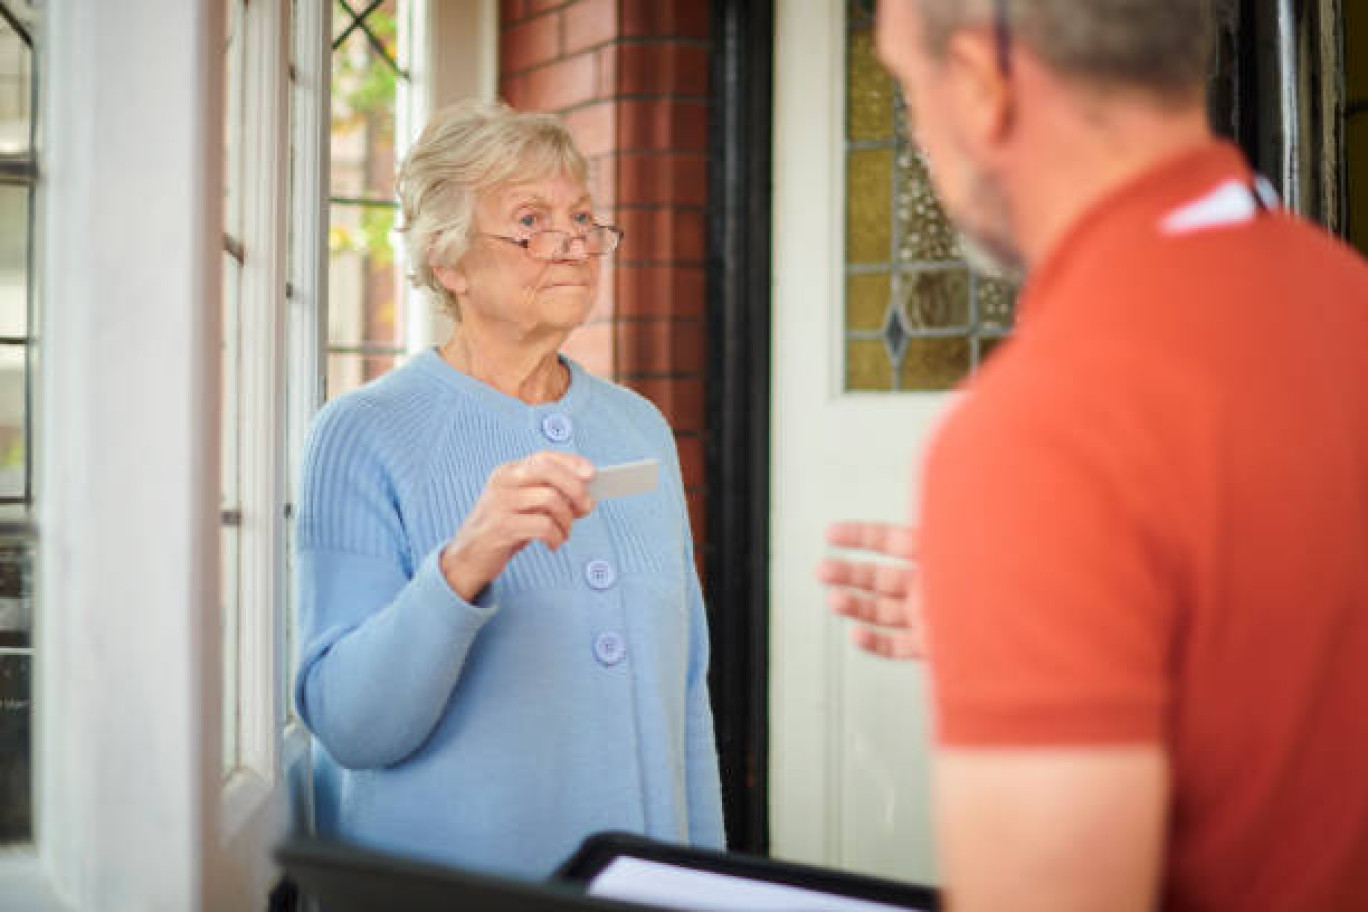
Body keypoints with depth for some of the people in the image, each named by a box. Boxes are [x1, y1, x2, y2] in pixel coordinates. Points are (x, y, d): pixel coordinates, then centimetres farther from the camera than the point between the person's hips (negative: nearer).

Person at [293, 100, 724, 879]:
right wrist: (462, 566, -32)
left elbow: (686, 686, 12)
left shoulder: (642, 429, 5)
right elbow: (349, 727, -19)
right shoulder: (363, 436, -11)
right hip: (446, 886, -4)